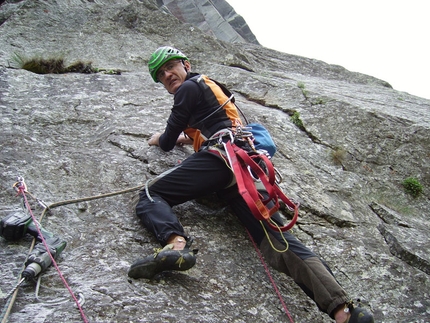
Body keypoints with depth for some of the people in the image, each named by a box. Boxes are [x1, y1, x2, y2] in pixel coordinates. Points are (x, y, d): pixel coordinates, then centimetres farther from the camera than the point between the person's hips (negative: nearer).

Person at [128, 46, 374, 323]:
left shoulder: (189, 87, 11)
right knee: (275, 237, -8)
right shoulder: (211, 87, 37)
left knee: (150, 194, -2)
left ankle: (175, 243, -37)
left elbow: (168, 141, 14)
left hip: (220, 155, -7)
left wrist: (159, 139, 35)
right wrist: (187, 137, 51)